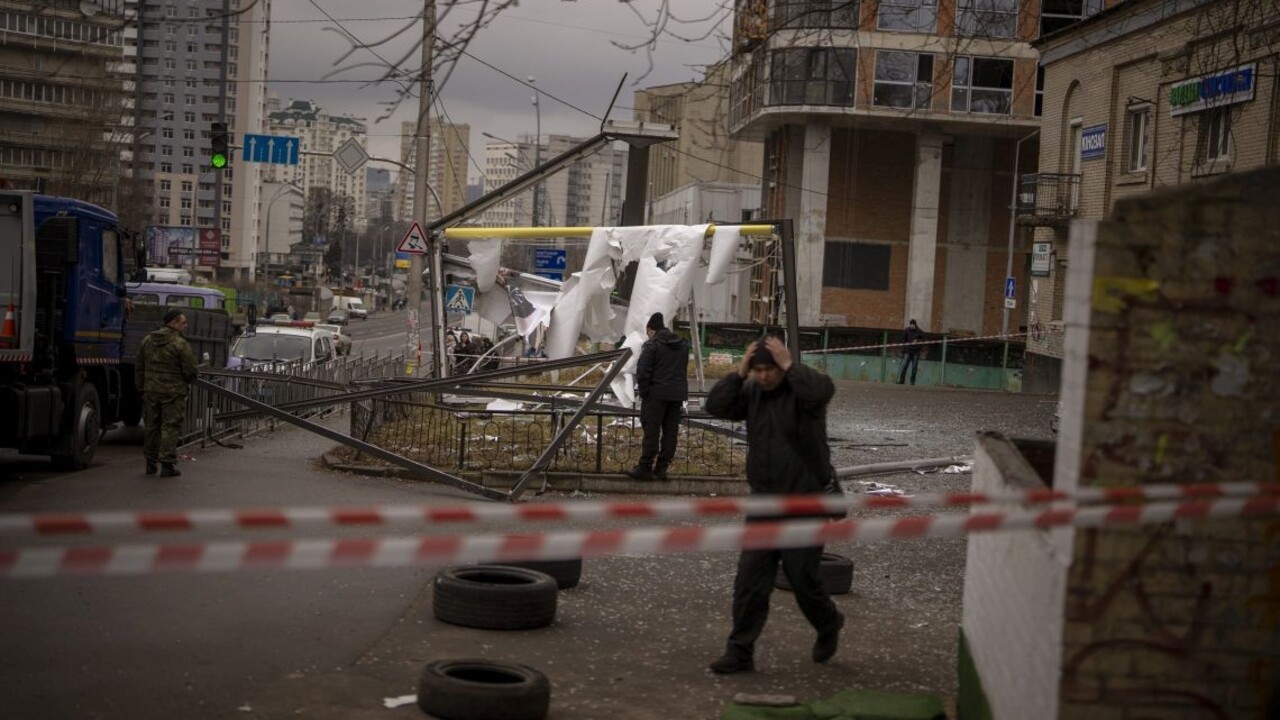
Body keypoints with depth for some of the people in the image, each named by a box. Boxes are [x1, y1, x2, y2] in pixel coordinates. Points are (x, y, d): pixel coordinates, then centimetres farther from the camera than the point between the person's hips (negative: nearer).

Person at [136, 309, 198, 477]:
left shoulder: (147, 341, 8)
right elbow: (190, 370, -12)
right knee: (170, 427, -1)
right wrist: (189, 380, 10)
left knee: (152, 426, 15)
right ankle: (167, 464, -2)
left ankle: (150, 462, 23)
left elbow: (139, 368, 13)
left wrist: (141, 387, 21)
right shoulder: (179, 344, -13)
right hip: (173, 392, -6)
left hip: (151, 391, 6)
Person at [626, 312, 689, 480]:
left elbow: (643, 372, -12)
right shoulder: (683, 345, 14)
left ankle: (645, 468, -1)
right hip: (678, 394, 6)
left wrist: (644, 392, -4)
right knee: (670, 432, 8)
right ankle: (662, 468, 10)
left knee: (651, 431, -2)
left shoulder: (652, 345, -9)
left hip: (657, 394, -6)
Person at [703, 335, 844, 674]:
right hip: (763, 502, 5)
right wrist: (739, 372, -13)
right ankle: (740, 651, 7)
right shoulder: (751, 392, 4)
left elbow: (823, 390, -34)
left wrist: (789, 366, -25)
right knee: (749, 579, 1)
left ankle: (829, 626, 33)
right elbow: (716, 405, -6)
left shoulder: (801, 390, -12)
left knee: (803, 578, 4)